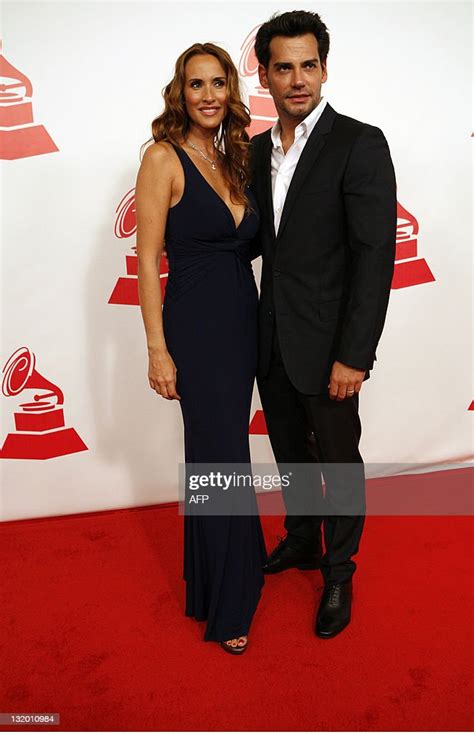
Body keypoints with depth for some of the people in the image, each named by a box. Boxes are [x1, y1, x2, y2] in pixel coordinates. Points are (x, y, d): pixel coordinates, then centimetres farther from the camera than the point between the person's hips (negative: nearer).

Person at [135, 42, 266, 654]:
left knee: (217, 450, 17)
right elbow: (147, 258, -11)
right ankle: (228, 604, 21)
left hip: (243, 322, 7)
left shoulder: (232, 159, 12)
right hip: (197, 327, -7)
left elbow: (243, 242, 13)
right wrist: (157, 349, -15)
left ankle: (210, 575, 37)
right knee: (224, 459, 0)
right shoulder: (164, 158, -9)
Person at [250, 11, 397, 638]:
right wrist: (257, 331, 1)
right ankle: (301, 541, 45)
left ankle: (339, 572, 34)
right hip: (271, 340, 6)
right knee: (291, 452, 22)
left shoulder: (360, 144, -12)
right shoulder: (259, 149, 8)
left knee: (338, 462, 11)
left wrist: (354, 356, -21)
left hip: (326, 345, -6)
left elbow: (376, 256, -17)